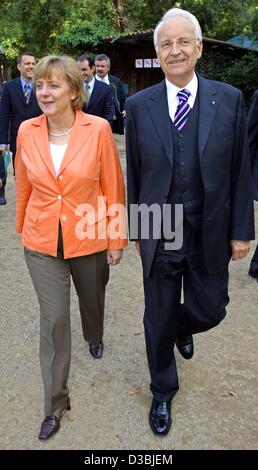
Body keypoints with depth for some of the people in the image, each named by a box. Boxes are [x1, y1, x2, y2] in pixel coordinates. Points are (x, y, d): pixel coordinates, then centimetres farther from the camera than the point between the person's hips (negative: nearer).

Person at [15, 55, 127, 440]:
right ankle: (56, 402, 26)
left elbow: (113, 188, -8)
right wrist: (21, 227, 16)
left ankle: (94, 336, 61)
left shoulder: (98, 129, -13)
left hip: (90, 239, -1)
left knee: (92, 300, 24)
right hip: (42, 243, 1)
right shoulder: (27, 131, -6)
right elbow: (23, 186, 6)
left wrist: (117, 239, -4)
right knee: (53, 320, 5)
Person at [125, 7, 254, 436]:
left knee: (210, 310, 14)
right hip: (159, 235, 0)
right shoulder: (138, 105, -2)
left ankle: (183, 327, 53)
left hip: (211, 235, 1)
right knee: (158, 319, 12)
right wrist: (136, 228, 6)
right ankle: (163, 391, 39)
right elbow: (134, 174, 3)